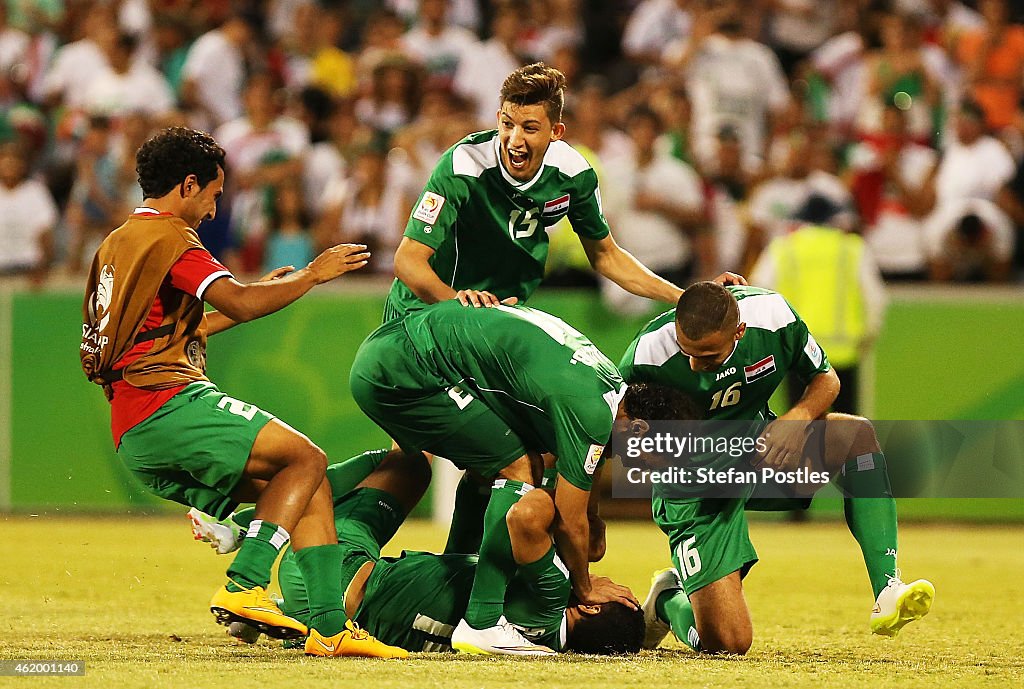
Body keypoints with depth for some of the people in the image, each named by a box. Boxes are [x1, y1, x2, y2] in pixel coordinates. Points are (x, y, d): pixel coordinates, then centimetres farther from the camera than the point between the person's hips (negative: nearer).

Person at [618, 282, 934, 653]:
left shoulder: (772, 315, -18)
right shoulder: (649, 354, -27)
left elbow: (826, 379, 0)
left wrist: (798, 417, -23)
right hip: (692, 493, -4)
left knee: (858, 434, -24)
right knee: (727, 642, -17)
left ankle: (887, 593, -24)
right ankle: (667, 601, 22)